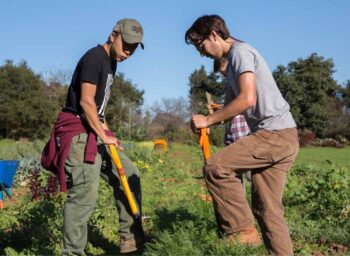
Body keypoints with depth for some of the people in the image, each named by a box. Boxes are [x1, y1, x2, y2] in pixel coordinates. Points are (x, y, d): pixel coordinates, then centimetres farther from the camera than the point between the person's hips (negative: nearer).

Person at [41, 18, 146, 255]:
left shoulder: (112, 62, 17)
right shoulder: (94, 57, -12)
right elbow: (86, 101, -18)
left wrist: (104, 127, 9)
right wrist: (103, 135, -15)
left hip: (95, 132, 10)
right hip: (79, 132, -10)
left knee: (130, 174, 10)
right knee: (85, 193, -16)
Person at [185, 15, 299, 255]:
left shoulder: (240, 50, -8)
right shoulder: (234, 58, 22)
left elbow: (247, 99, -21)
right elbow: (240, 103, 22)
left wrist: (209, 120, -14)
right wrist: (210, 122, 8)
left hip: (274, 134, -10)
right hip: (282, 136, 10)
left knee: (215, 167, -16)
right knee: (267, 208, 8)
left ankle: (242, 231, -7)